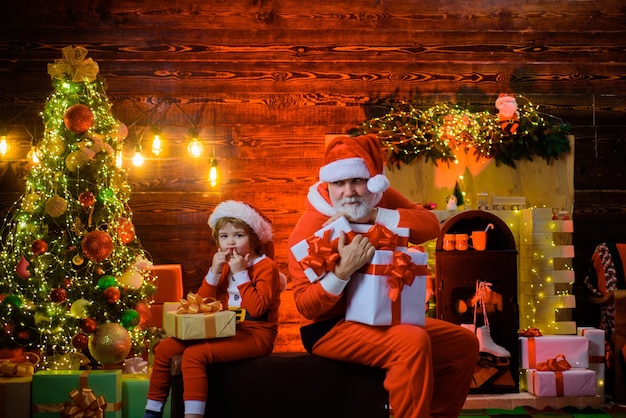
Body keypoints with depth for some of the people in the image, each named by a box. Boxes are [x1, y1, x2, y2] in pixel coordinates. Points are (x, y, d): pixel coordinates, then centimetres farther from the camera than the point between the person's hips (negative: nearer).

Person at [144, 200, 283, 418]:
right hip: (225, 330, 8)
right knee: (165, 349, 0)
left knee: (194, 354, -29)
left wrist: (240, 274, -19)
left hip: (254, 334, -8)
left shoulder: (266, 267, -8)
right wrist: (214, 272, -5)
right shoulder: (225, 266, 14)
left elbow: (257, 309, -22)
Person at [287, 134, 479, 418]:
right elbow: (306, 307, -20)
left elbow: (430, 225, -13)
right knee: (412, 341, -33)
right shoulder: (310, 228, -19)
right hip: (331, 328, -7)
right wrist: (343, 271, -36)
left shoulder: (381, 198, -1)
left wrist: (376, 215, -24)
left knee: (465, 344, 8)